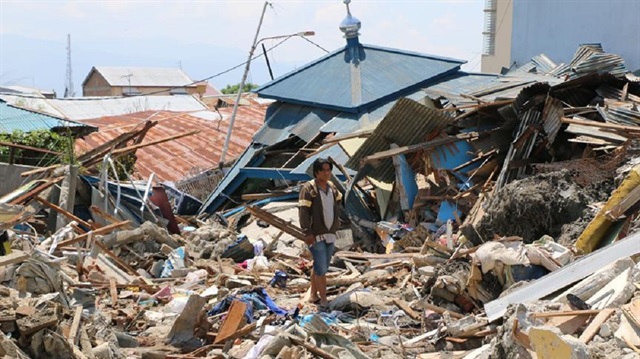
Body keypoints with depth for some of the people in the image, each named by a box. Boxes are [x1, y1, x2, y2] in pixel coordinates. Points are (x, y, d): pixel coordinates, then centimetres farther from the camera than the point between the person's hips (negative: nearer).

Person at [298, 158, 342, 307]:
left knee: (319, 267, 15)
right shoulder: (308, 188, -14)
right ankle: (324, 301, 1)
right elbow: (303, 212, -17)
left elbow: (337, 203, 25)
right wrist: (307, 233, -21)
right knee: (321, 269, -6)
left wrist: (336, 223, 19)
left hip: (330, 234, 7)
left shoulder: (332, 187, 8)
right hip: (316, 236, -7)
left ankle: (314, 295, 27)